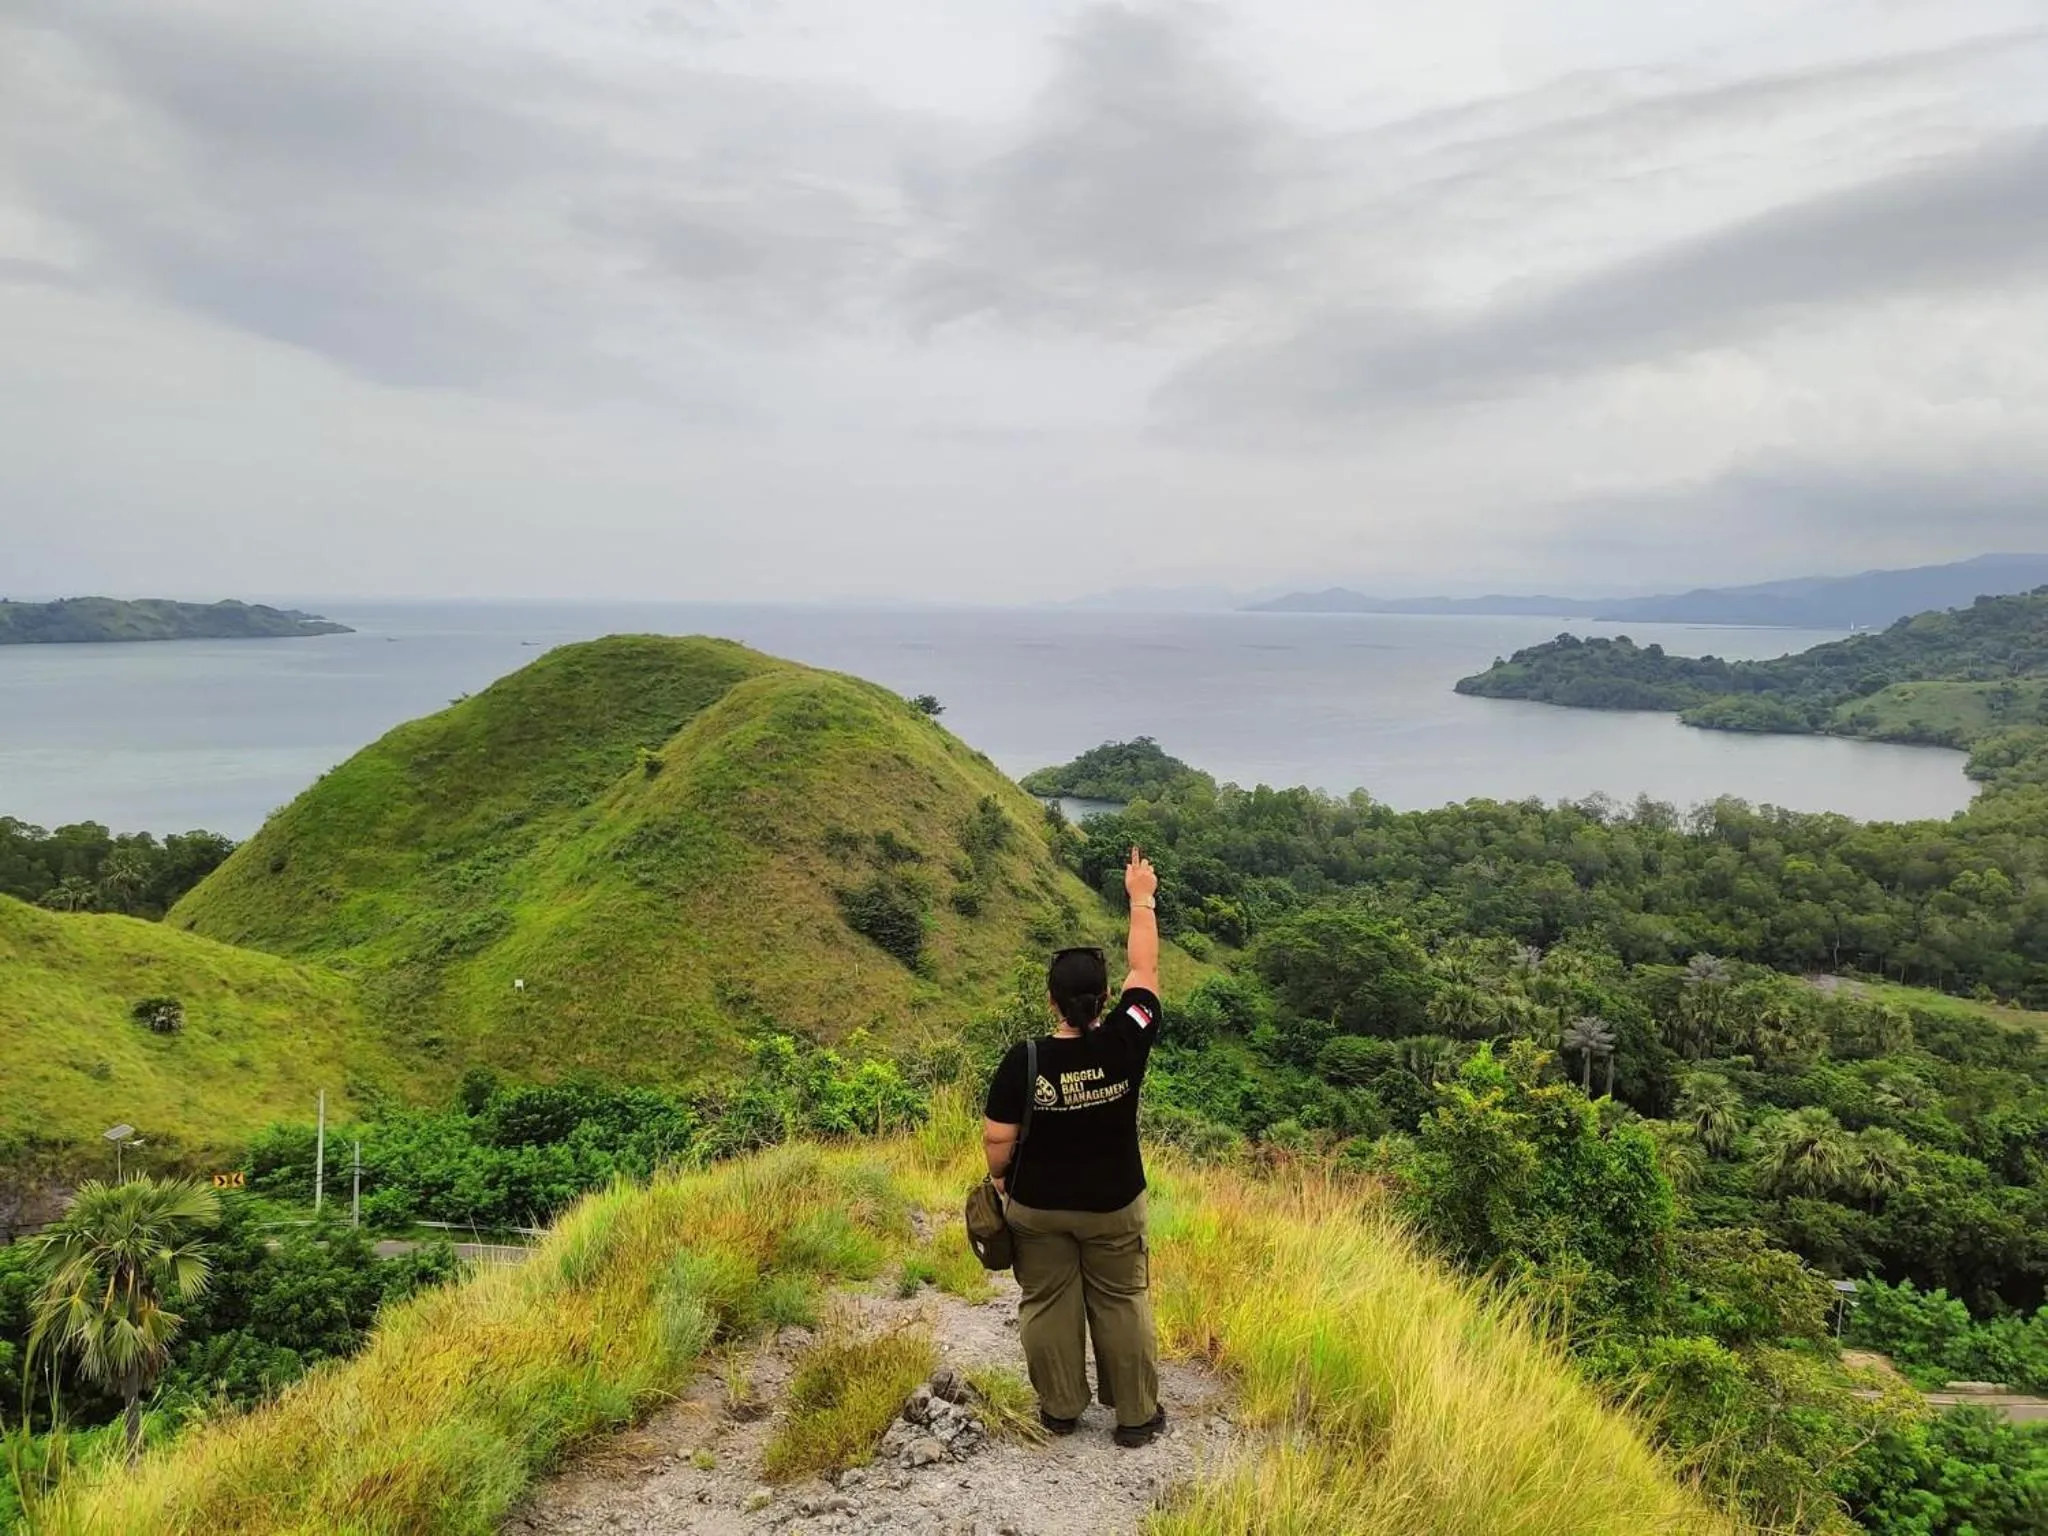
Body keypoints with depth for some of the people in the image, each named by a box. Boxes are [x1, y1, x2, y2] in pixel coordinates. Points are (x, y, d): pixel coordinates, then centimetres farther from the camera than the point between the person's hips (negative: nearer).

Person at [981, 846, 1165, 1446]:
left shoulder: (1023, 1060, -21)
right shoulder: (1124, 1042, -20)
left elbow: (998, 1139, -14)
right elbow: (1145, 970, -8)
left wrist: (1001, 1179, 8)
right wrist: (1142, 899, 4)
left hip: (1037, 1206, 0)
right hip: (1113, 1205, 0)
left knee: (1048, 1304, 17)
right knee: (1122, 1305, 16)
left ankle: (1060, 1409, 31)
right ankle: (1136, 1414, 27)